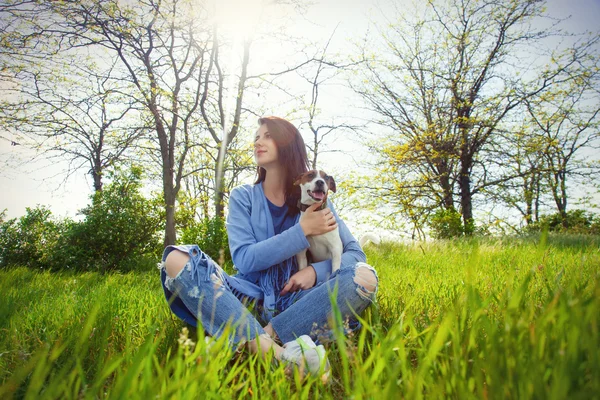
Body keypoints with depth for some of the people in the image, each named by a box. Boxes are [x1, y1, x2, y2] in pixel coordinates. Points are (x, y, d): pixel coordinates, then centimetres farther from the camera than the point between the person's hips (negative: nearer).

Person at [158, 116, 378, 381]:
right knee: (176, 259, -24)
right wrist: (302, 230, -15)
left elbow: (355, 252, 3)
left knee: (364, 276, -24)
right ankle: (277, 353, -38)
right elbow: (244, 259, -9)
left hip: (295, 301, 0)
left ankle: (256, 341, -28)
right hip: (250, 299, 0)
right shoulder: (242, 197, 5)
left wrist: (316, 270, -17)